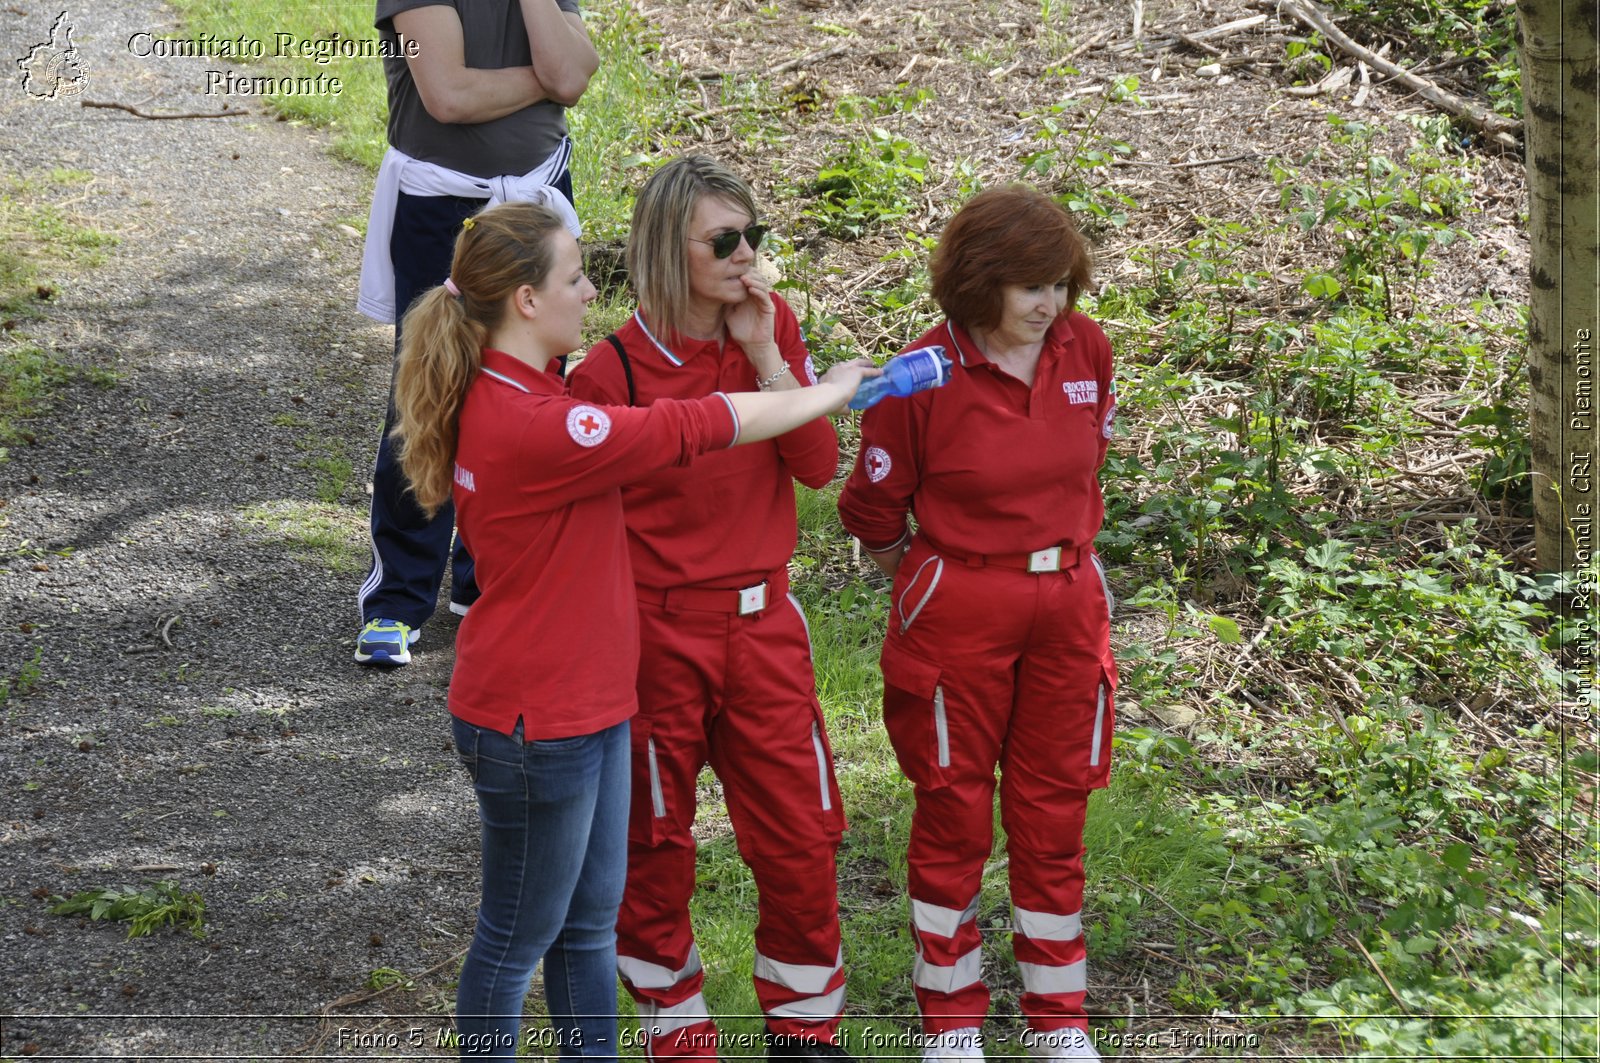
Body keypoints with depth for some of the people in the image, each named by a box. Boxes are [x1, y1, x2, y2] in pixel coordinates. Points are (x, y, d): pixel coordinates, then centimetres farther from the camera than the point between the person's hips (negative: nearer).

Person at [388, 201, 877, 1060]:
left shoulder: (507, 397, 4)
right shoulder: (526, 426, -27)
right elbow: (691, 429, -23)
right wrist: (829, 393, -13)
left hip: (587, 700, 10)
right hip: (536, 723, -10)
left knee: (591, 922, 19)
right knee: (519, 937, 7)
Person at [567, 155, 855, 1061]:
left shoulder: (774, 326, 0)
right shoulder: (614, 371, -14)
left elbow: (819, 466, -6)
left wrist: (763, 353, -15)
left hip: (764, 622, 4)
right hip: (656, 629, -4)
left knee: (802, 835, 8)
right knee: (656, 847, 10)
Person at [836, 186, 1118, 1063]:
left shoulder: (1085, 350, -4)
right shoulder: (924, 376, -16)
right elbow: (872, 508, -3)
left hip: (1067, 604, 4)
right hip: (956, 617, -4)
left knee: (1055, 809, 12)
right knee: (955, 811, 9)